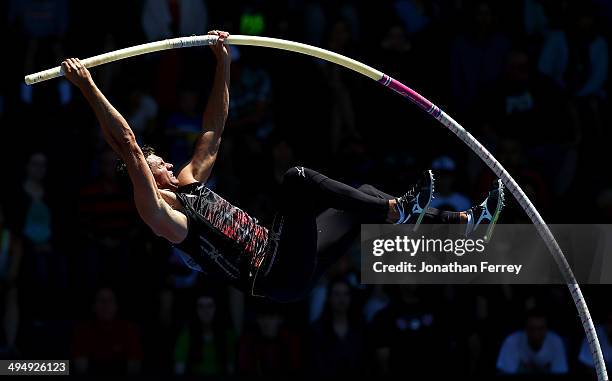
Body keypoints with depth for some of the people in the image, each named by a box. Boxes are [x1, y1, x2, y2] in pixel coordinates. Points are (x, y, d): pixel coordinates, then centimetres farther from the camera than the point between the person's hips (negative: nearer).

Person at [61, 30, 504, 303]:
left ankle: (467, 222, 9)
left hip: (291, 264, 9)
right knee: (297, 179, -23)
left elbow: (213, 132, 27)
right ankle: (398, 211, -20)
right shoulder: (159, 213, -4)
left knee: (362, 199, 10)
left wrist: (223, 65, 23)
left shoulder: (188, 183, 21)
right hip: (276, 277, -9)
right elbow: (127, 147, -15)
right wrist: (89, 89, -23)